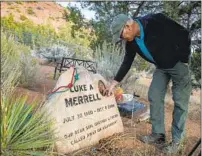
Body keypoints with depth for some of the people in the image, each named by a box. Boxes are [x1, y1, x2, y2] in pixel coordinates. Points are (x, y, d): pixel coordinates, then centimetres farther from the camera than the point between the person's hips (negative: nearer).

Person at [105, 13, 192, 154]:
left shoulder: (156, 21, -28)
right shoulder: (131, 43, -8)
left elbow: (184, 34, -19)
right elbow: (126, 63, 1)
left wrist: (183, 60, -18)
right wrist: (114, 83, 0)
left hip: (178, 63, -6)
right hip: (161, 67, 6)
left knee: (180, 101, -4)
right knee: (154, 97, 2)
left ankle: (177, 140, 6)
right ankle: (158, 134, 13)